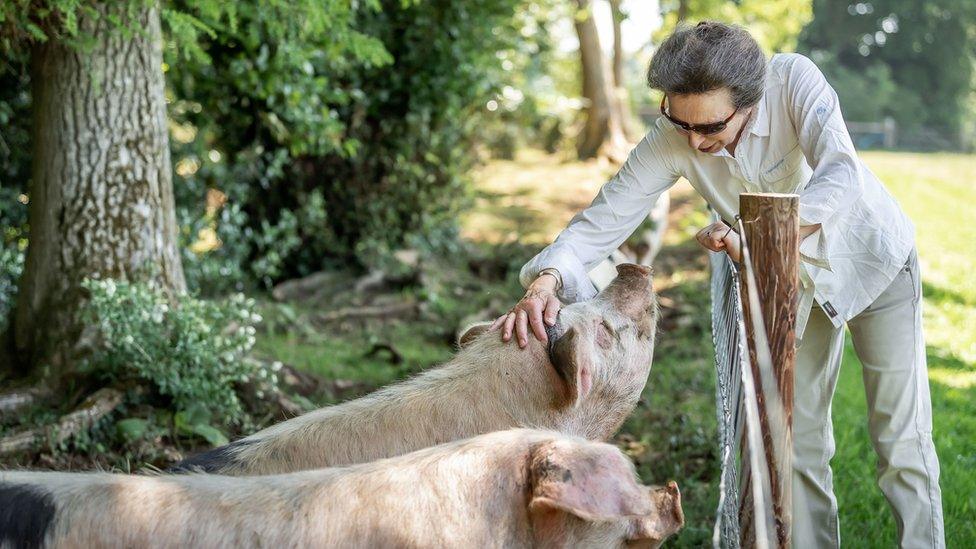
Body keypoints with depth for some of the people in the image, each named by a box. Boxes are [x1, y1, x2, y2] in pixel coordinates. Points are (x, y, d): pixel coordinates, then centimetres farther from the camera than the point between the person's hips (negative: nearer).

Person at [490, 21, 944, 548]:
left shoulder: (794, 79, -31)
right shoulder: (669, 142, -23)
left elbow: (842, 178, -40)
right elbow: (602, 219, -25)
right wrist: (545, 282, -43)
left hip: (872, 259, -3)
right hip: (796, 281, 3)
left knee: (901, 438, -3)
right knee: (797, 441, 7)